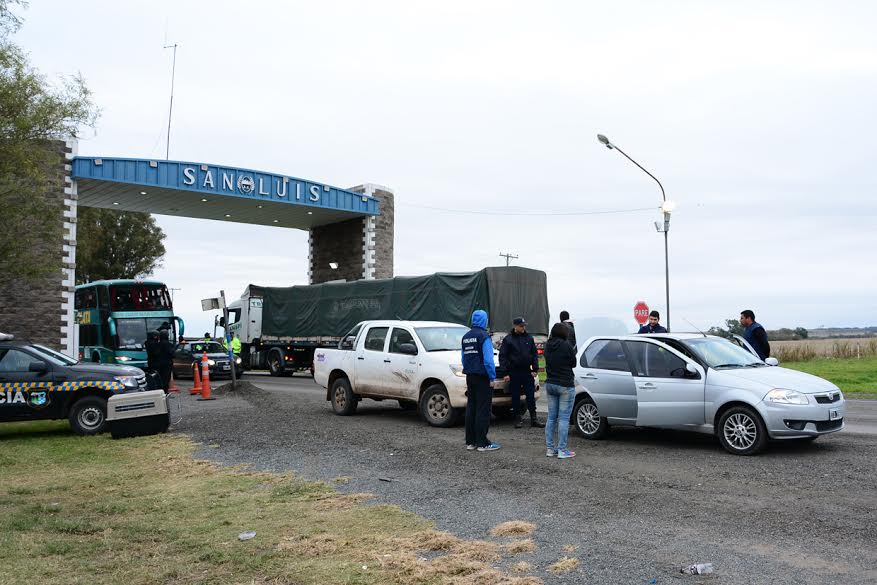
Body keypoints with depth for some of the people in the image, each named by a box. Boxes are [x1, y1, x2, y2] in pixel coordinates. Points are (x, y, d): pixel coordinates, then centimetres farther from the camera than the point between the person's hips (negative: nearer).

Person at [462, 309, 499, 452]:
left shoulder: (465, 337, 12)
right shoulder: (484, 336, -12)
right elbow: (488, 360, -18)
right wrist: (493, 377, -12)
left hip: (470, 377, 8)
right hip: (482, 377, -8)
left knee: (471, 409, 10)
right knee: (483, 410, -4)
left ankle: (470, 442, 14)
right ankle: (482, 443, -2)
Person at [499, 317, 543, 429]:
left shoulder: (529, 338, 7)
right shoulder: (508, 339, -3)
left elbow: (534, 354, 10)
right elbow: (503, 356, -3)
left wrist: (535, 369, 2)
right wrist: (505, 372, -8)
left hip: (527, 371, 2)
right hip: (514, 372, -2)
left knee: (531, 395, 3)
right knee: (515, 397, 4)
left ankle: (533, 419, 8)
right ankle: (518, 419, 12)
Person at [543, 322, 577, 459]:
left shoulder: (548, 345, 4)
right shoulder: (566, 345, -16)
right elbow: (573, 363, -5)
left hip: (550, 384, 7)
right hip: (565, 385, -7)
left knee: (551, 417, 12)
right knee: (564, 418, -2)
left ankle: (550, 448, 15)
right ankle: (562, 450, -1)